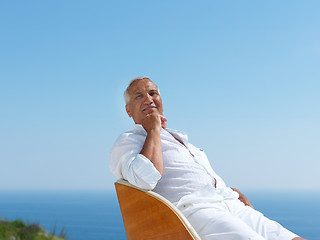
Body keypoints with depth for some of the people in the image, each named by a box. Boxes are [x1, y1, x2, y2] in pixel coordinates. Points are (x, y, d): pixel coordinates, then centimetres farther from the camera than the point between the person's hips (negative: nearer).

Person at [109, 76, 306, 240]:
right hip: (189, 209, -8)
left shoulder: (181, 139, 34)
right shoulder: (127, 142, 10)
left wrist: (234, 192, 14)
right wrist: (154, 130, 0)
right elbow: (145, 179, -13)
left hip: (232, 206, 8)